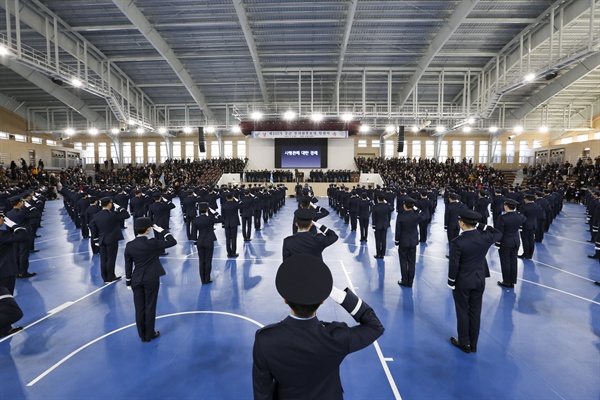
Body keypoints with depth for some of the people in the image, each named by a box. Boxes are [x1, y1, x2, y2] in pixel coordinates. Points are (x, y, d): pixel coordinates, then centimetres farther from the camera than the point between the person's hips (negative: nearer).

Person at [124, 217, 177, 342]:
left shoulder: (129, 245, -5)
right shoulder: (152, 243, -18)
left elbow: (128, 265, 2)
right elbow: (173, 242, -11)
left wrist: (128, 281, 12)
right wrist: (161, 230, -4)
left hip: (136, 280, 4)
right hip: (151, 279, -4)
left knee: (139, 308, 14)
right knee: (150, 307, 9)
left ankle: (142, 335, 27)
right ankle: (149, 334, 21)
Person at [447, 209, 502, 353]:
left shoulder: (457, 242, -24)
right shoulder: (485, 237, -11)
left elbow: (453, 264, -18)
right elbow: (498, 234, 14)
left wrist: (451, 282, -4)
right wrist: (481, 226, 3)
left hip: (462, 282, -5)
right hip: (480, 280, 5)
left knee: (463, 312, 11)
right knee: (475, 312, 16)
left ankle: (464, 343, 25)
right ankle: (473, 344, 29)